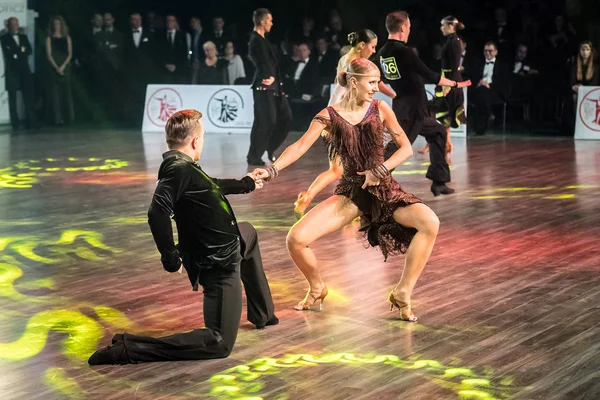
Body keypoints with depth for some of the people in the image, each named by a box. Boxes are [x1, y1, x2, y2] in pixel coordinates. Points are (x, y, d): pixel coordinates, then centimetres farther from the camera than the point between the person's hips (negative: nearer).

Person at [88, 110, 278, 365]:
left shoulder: (184, 166, 5)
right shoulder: (179, 169, -24)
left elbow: (212, 186, 26)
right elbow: (157, 213, -37)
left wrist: (246, 184, 42)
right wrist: (170, 259, -29)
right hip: (217, 263, -10)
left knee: (248, 233, 41)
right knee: (219, 344, -10)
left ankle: (261, 314, 48)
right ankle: (129, 349, -17)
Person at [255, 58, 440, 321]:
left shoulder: (380, 109, 2)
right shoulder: (329, 116, -1)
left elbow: (406, 147, 1)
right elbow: (301, 145, -11)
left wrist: (380, 170, -13)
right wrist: (272, 169, -25)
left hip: (383, 189, 1)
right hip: (350, 192, -1)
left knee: (429, 222, -28)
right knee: (296, 238, -19)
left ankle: (402, 293, -13)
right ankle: (317, 288, 13)